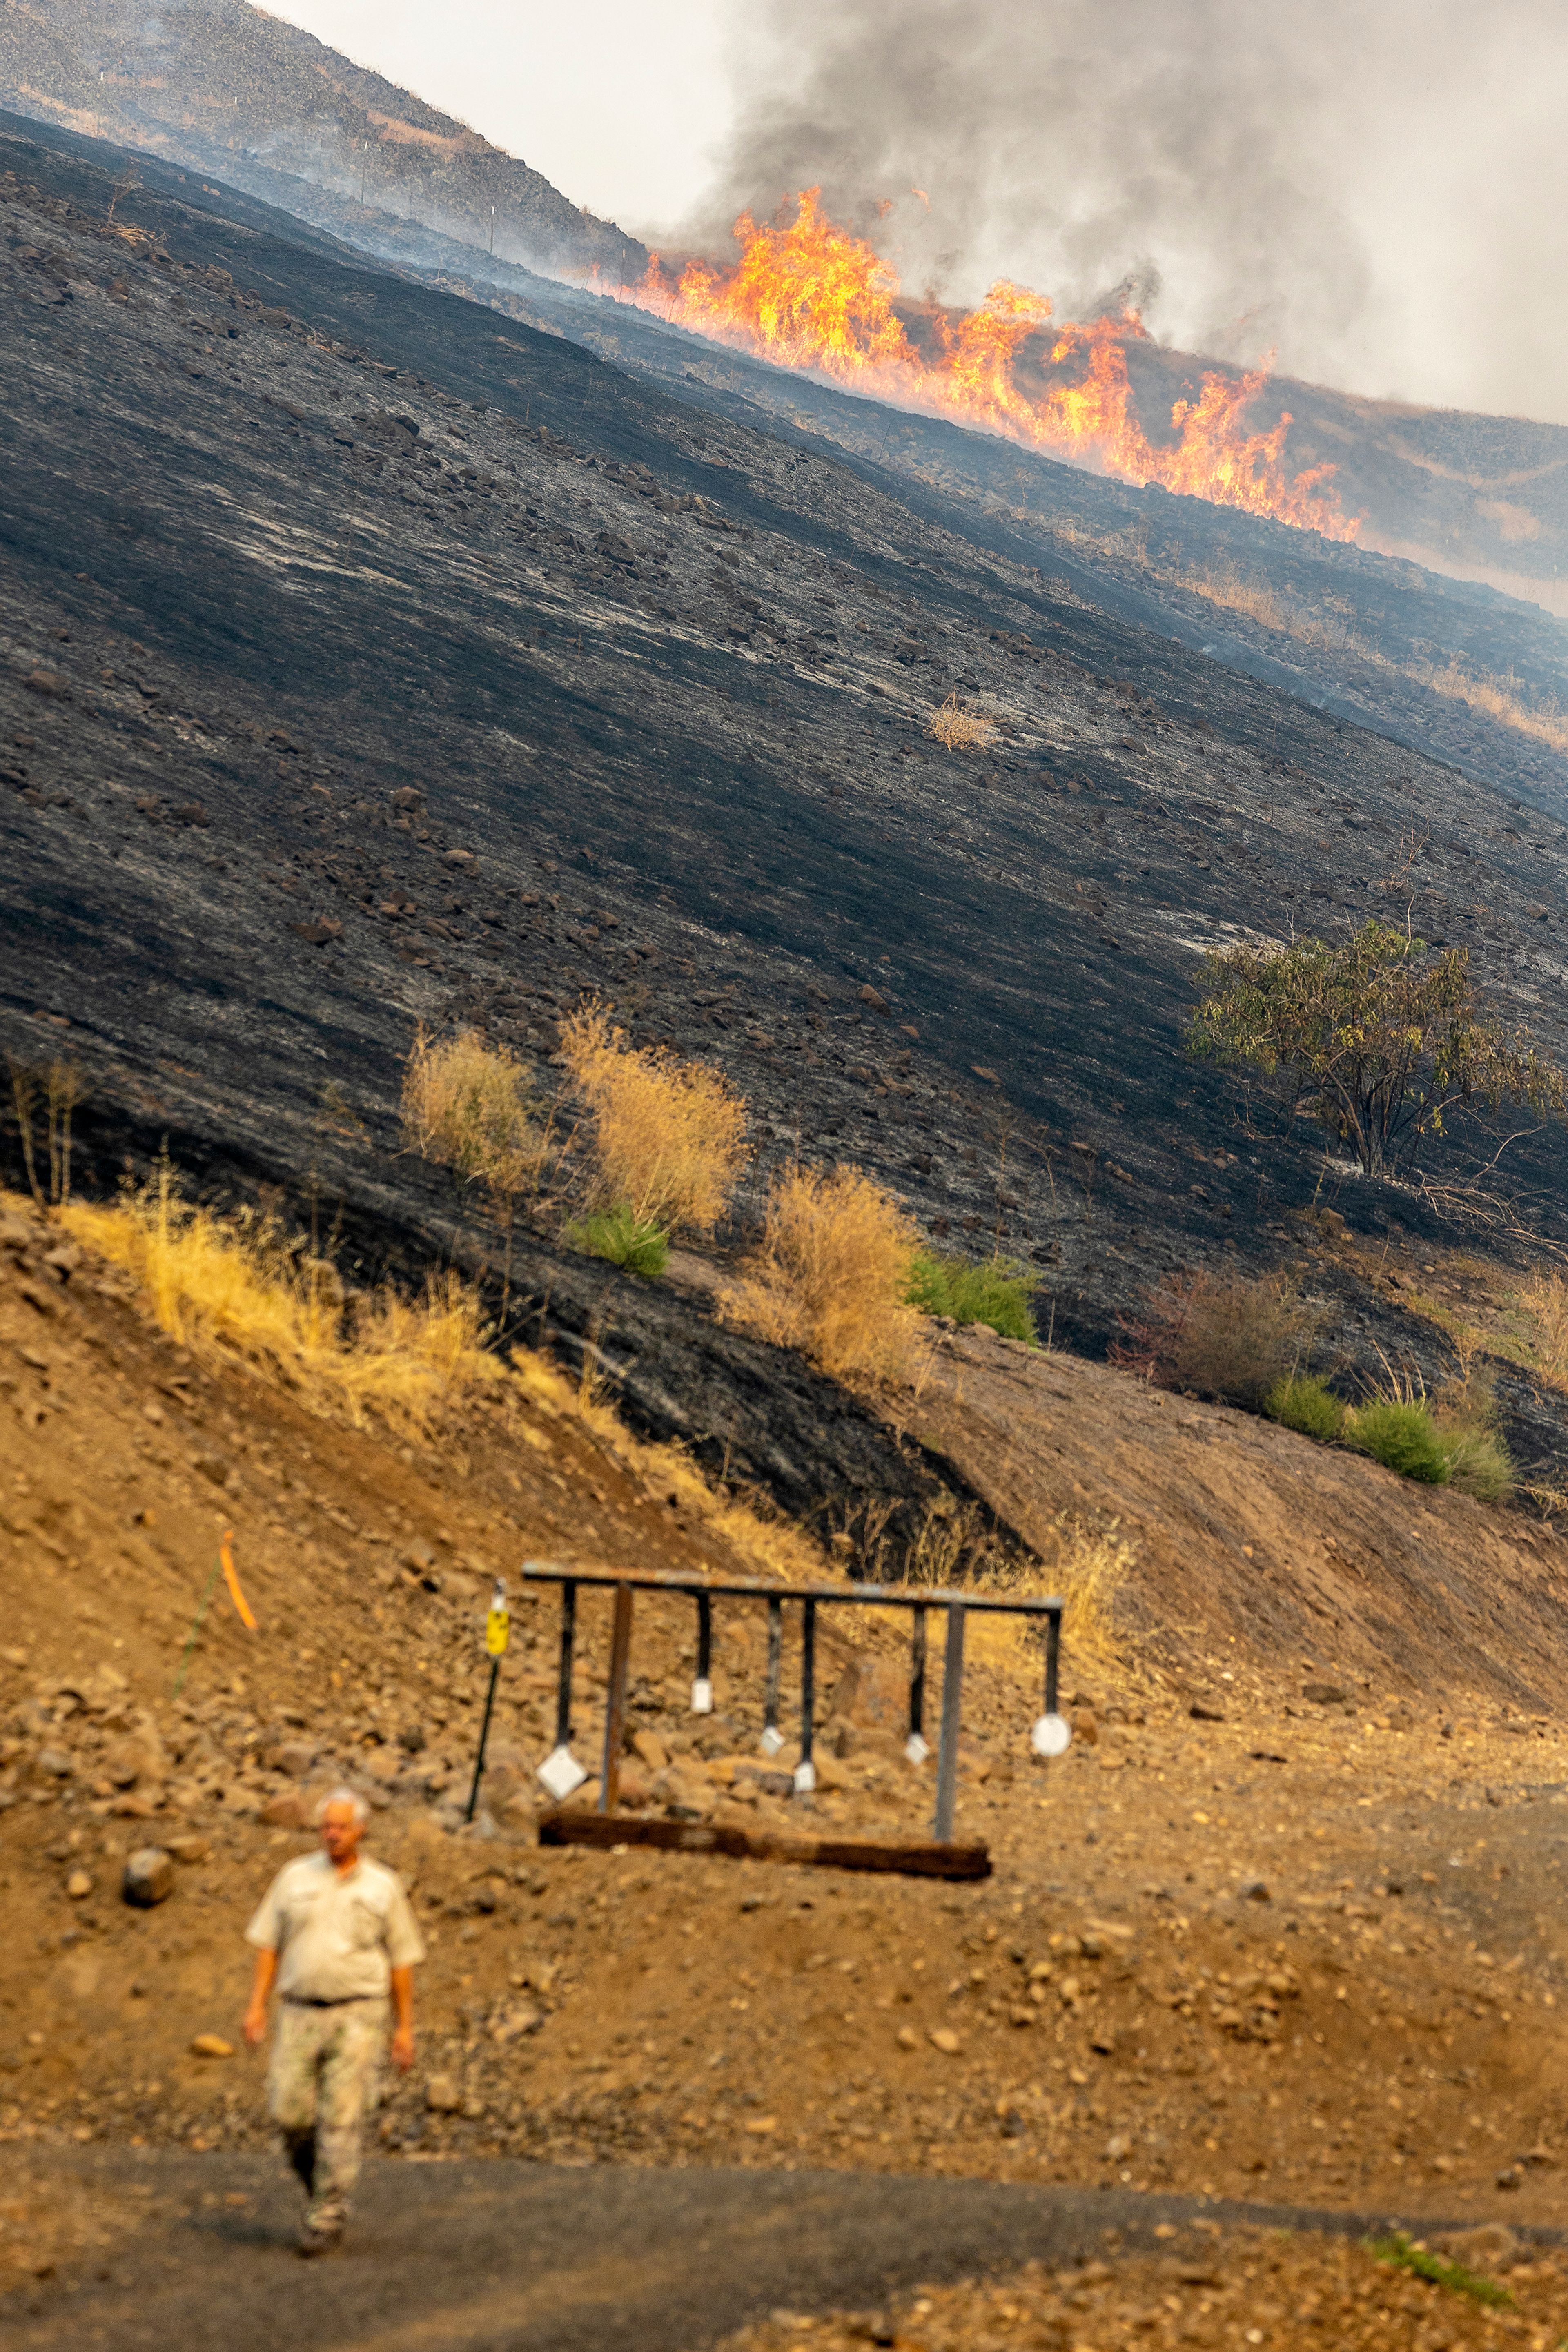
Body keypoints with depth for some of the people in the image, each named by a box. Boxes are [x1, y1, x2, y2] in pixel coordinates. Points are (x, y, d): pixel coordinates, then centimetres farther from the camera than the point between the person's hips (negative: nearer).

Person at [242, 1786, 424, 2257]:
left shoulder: (383, 1887, 3)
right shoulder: (295, 1878, 6)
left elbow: (402, 1960, 6)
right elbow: (268, 1945, 8)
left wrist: (405, 2028, 2)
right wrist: (257, 2005, -2)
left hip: (357, 2015, -2)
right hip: (300, 2012, 2)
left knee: (341, 2120, -7)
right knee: (289, 2113, -2)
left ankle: (326, 2221, 0)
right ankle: (322, 2185, 25)